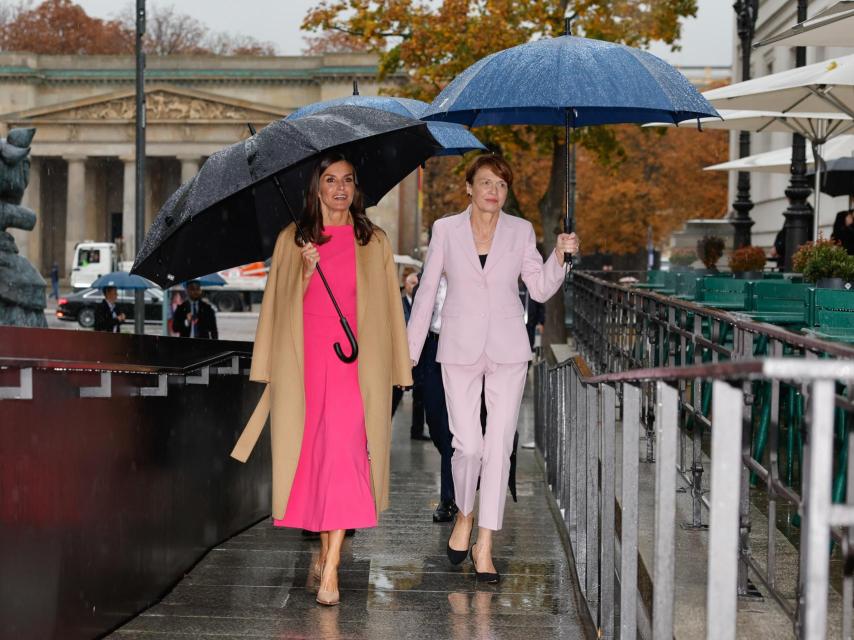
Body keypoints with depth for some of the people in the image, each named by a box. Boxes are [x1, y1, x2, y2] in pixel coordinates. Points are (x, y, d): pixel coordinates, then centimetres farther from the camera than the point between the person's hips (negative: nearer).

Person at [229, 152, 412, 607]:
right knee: (315, 451, 5)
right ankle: (327, 546, 22)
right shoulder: (292, 240, 10)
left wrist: (396, 369, 7)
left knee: (343, 450, -14)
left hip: (353, 357, -2)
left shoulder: (374, 242, 8)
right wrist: (305, 273, -6)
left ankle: (330, 570, -18)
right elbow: (279, 305, 12)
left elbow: (388, 305, 9)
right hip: (305, 357, 2)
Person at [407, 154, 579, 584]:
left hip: (508, 350, 1)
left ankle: (484, 546, 5)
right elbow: (427, 291, 5)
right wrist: (410, 351, 3)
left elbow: (541, 290, 7)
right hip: (459, 349, -1)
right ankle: (464, 514, 25)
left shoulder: (520, 231, 5)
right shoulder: (446, 230, 2)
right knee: (468, 446, -6)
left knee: (499, 446, -2)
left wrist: (560, 256, -10)